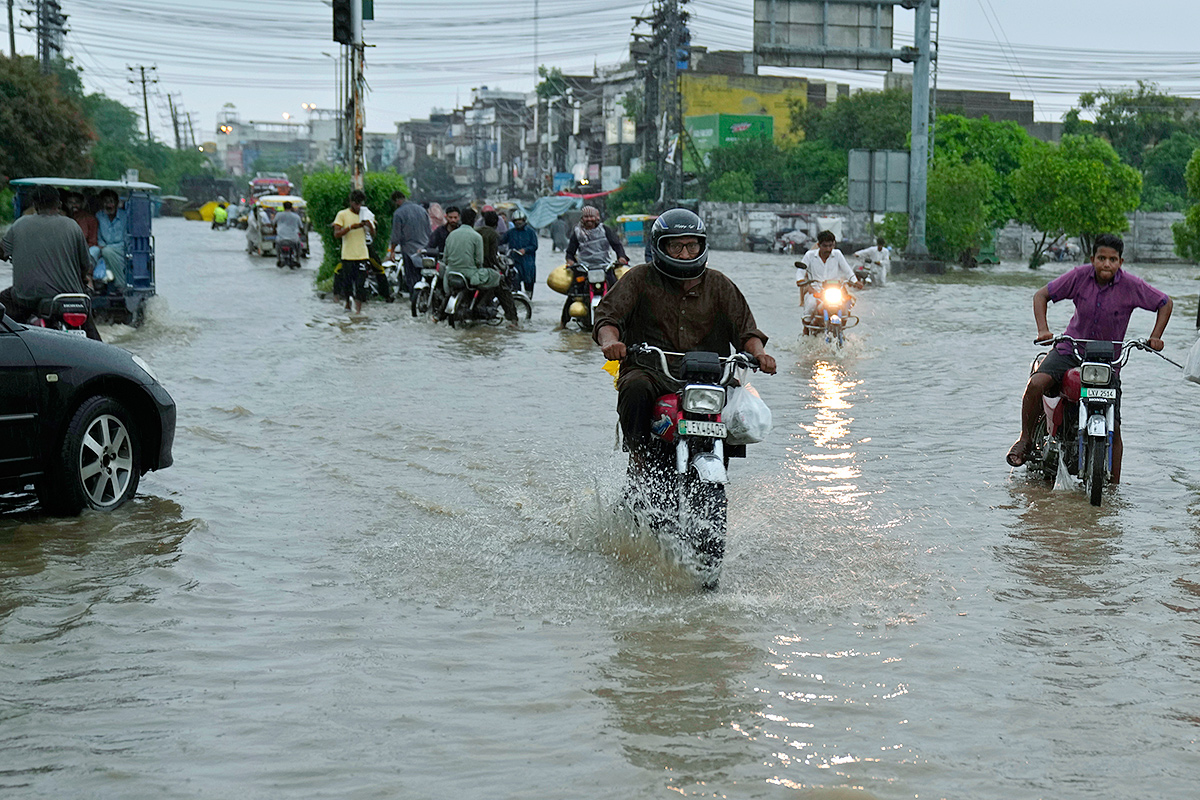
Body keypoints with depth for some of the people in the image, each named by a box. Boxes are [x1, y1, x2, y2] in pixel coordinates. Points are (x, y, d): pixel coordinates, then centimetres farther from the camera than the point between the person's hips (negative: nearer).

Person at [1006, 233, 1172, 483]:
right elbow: (1041, 295, -1)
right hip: (1070, 350, 0)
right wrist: (1043, 330, -15)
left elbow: (1165, 303, 5)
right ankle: (1026, 438, -5)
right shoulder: (1079, 276, -8)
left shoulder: (1132, 286, -9)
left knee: (1113, 428, -2)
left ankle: (1113, 486, 12)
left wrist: (1155, 337, -7)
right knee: (1036, 384, -27)